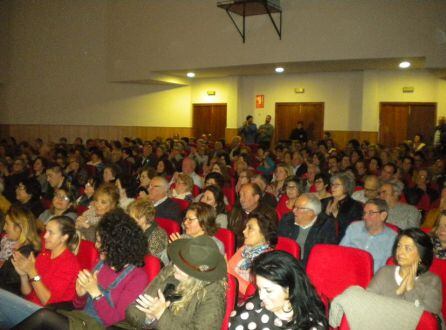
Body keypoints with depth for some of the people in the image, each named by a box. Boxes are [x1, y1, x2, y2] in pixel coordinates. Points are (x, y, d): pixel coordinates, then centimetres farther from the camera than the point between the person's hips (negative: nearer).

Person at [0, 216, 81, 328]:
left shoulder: (69, 263, -12)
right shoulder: (43, 255, 9)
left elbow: (48, 301, -15)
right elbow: (27, 293, 9)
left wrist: (32, 273, -19)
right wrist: (23, 275, -9)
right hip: (30, 307, 7)